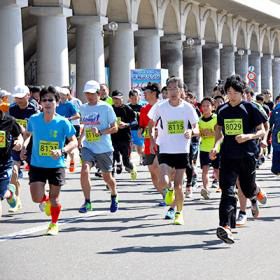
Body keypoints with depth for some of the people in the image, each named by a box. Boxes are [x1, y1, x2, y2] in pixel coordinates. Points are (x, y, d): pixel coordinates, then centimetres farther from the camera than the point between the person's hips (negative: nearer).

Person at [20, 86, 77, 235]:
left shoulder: (63, 122, -12)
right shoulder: (34, 119, -4)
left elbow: (74, 142, -9)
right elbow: (28, 134, 17)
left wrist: (61, 151, -26)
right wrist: (24, 146, 0)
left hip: (56, 165, -1)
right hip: (37, 165, 1)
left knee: (54, 198, 8)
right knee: (37, 198, -11)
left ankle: (54, 224, 36)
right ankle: (46, 200, 29)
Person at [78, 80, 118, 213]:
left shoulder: (106, 107, -7)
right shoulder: (83, 108, 7)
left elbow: (114, 128, -8)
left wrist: (100, 132, -22)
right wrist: (81, 137, 12)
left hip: (104, 148, -3)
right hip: (88, 147, 3)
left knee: (107, 177, 11)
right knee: (84, 170, -22)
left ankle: (114, 197, 41)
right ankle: (87, 202, -16)